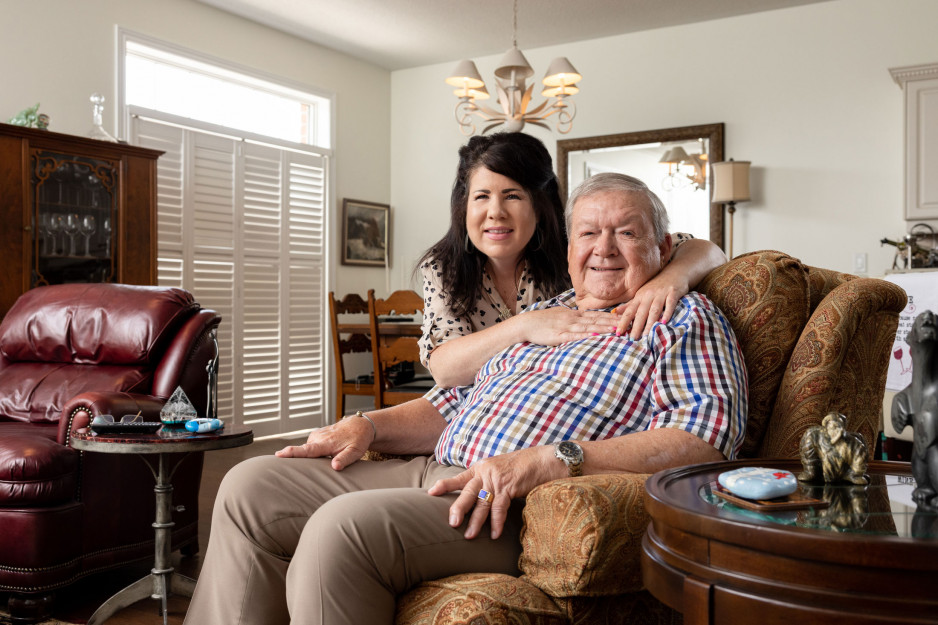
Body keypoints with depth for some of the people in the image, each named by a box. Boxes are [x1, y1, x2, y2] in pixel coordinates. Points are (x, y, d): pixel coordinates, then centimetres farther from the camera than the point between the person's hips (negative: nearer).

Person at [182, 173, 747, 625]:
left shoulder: (683, 318, 3)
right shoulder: (542, 313, 24)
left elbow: (710, 433, -15)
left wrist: (551, 458, -24)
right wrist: (369, 425, 7)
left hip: (528, 508, -8)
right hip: (435, 470, 8)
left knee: (342, 525, -31)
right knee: (251, 488, 1)